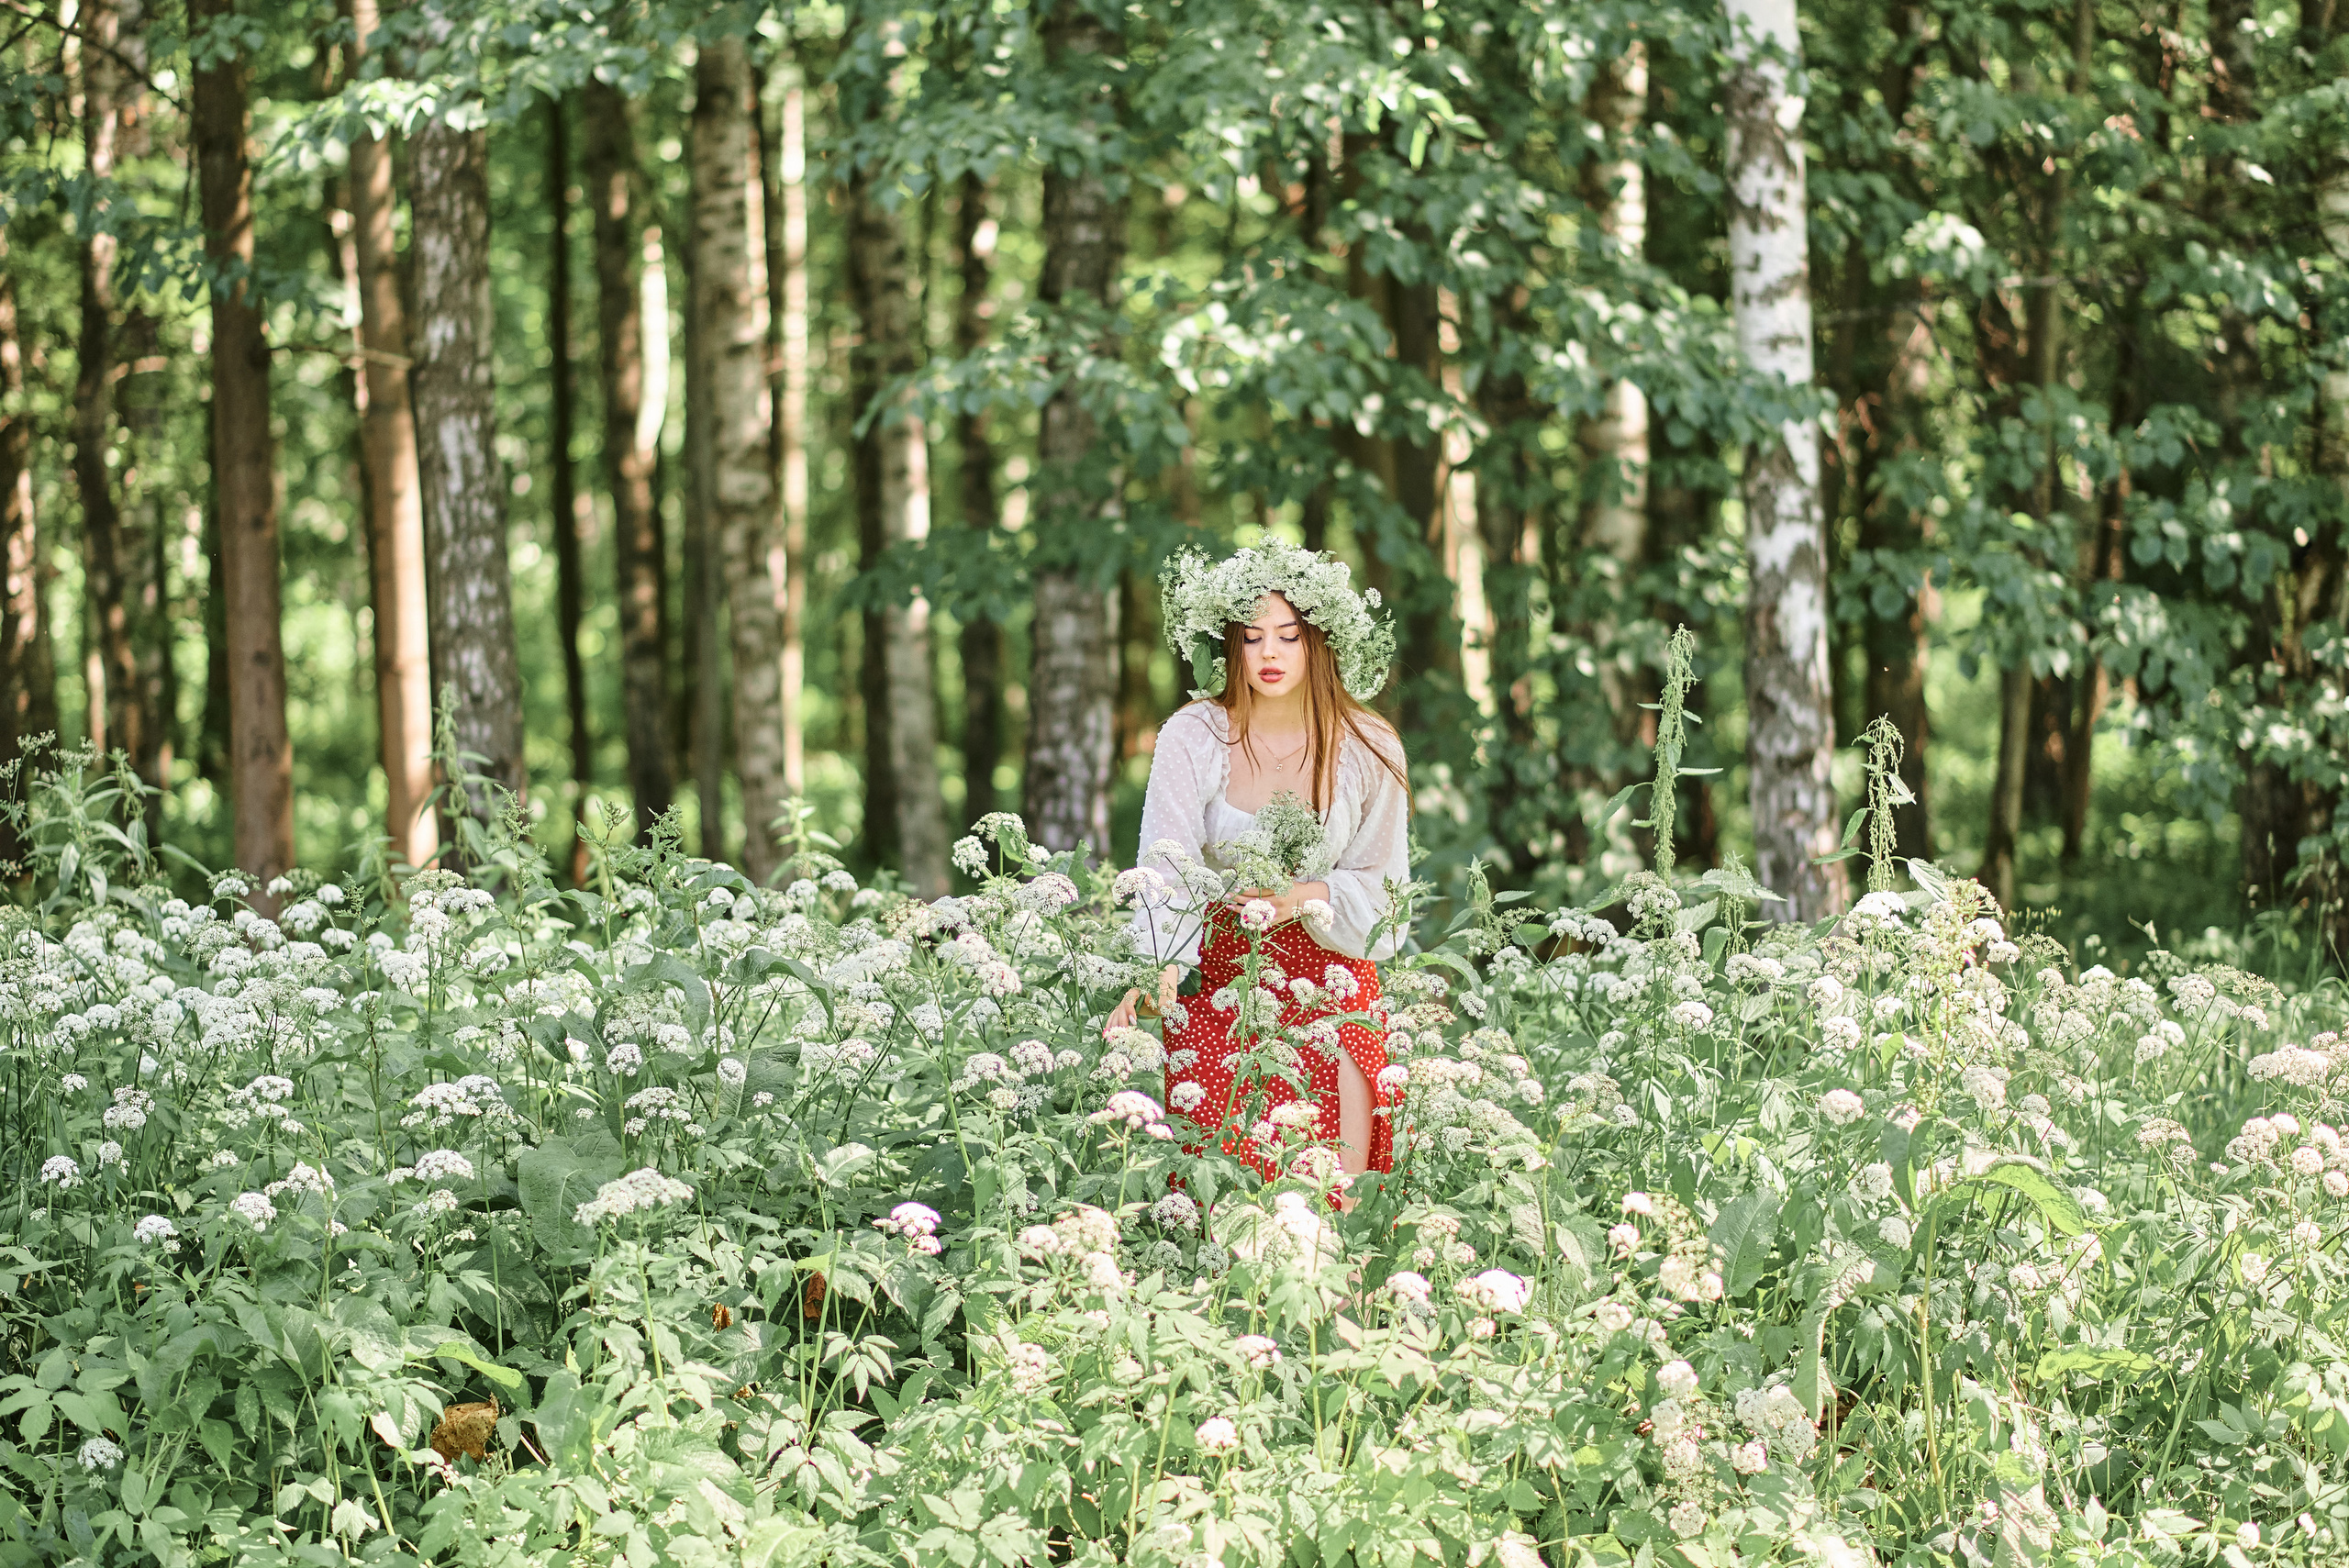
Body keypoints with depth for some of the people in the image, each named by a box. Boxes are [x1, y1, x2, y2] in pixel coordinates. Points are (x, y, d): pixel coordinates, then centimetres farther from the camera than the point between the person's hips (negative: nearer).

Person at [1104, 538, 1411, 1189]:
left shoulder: (1368, 747, -3)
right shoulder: (1193, 738, -9)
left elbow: (1382, 886, 3)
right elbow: (1168, 866, -20)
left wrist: (1304, 897, -18)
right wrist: (1158, 971, -37)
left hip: (1332, 981, 1)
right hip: (1219, 974, -1)